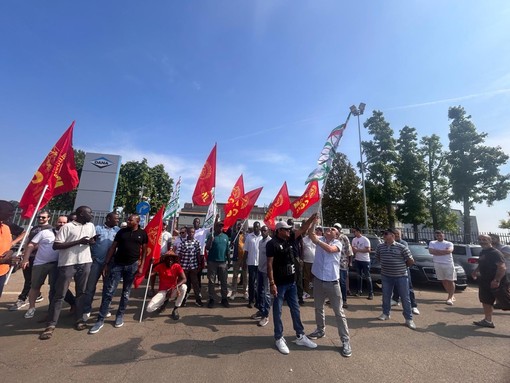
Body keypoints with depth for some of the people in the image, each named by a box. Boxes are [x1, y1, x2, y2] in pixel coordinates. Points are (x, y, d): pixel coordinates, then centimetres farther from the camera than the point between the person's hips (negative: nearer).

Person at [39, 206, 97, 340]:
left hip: (85, 263, 4)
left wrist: (91, 242, -3)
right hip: (67, 264, -4)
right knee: (60, 295, 3)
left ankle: (79, 319, 20)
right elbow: (56, 245, -11)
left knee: (81, 292, 10)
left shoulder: (91, 226, 10)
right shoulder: (67, 227, -7)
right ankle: (51, 325, 15)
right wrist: (78, 242, -19)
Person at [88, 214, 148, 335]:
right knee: (108, 292, 0)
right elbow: (113, 247, 5)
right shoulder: (121, 231, 3)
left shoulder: (142, 233, -1)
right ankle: (100, 320, 12)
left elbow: (144, 250, 1)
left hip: (132, 266, -1)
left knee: (126, 293, 10)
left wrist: (141, 266, -4)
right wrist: (107, 263, -2)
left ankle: (120, 316, 27)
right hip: (117, 264, 1)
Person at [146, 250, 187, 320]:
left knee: (184, 287, -31)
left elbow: (184, 279, -20)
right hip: (162, 291, 1)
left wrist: (174, 287, -35)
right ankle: (164, 301, 12)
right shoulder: (160, 266, -7)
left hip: (173, 291, 0)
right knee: (149, 309, -21)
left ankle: (175, 309, -12)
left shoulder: (177, 266, -10)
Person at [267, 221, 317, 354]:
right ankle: (279, 338, 25)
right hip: (279, 283, -7)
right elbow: (269, 264, -17)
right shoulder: (272, 243, -15)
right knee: (277, 311, 9)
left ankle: (300, 336, 32)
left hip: (291, 282, 7)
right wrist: (272, 283, -20)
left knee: (295, 309, 17)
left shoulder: (289, 241, 5)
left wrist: (311, 219, 0)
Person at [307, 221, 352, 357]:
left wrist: (317, 241, -36)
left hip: (332, 282, -4)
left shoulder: (338, 243, -9)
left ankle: (345, 341, 20)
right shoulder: (320, 239, 0)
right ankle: (320, 330, 42)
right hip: (318, 280, 4)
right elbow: (310, 233, -16)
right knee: (318, 308, 21)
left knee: (339, 312, 6)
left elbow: (330, 249, -30)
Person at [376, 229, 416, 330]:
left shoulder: (401, 247, -12)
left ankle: (409, 319, 21)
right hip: (386, 276, 4)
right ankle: (385, 313, 31)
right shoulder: (380, 247, -1)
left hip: (401, 276, -3)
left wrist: (403, 266, 6)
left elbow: (411, 261, -5)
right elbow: (377, 258, 15)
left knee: (405, 298, 7)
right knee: (386, 296, 14)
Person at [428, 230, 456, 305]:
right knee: (444, 281, 9)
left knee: (450, 281, -1)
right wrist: (444, 251, -9)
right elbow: (431, 251, -9)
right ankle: (451, 295, 25)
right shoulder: (432, 243, 7)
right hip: (438, 264, 2)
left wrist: (437, 251, -11)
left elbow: (449, 251, -15)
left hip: (448, 264, -1)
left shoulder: (449, 243, 5)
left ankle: (450, 297, 6)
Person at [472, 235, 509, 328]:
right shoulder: (482, 252, 11)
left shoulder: (495, 253, -16)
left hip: (498, 283, -9)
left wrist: (497, 280, -31)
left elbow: (502, 267, -24)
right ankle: (488, 320, 24)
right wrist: (476, 271, 10)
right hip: (485, 282, 9)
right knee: (486, 301, 14)